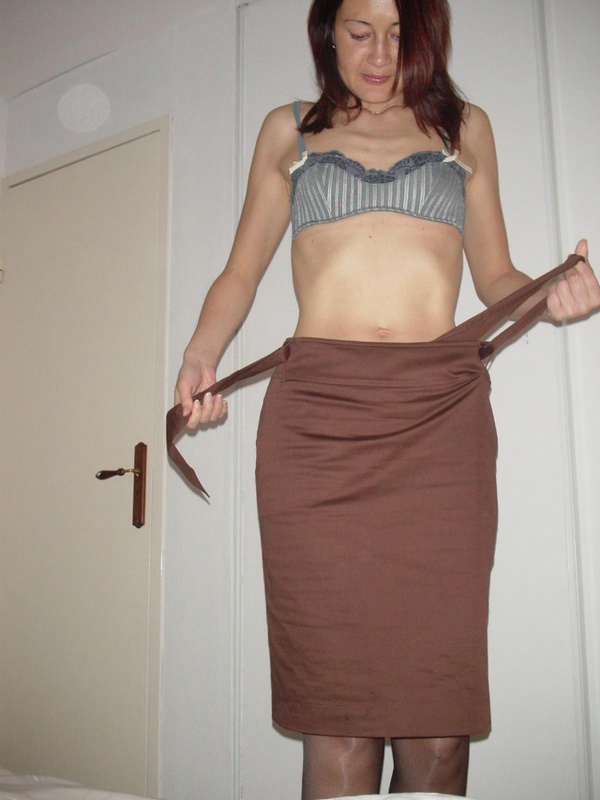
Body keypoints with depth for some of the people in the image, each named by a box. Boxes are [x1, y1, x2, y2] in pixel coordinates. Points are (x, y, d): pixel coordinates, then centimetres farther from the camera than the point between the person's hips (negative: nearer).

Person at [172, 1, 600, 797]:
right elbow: (242, 271, 20)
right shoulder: (288, 132, 22)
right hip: (313, 412, 0)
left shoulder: (466, 127, 23)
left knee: (439, 710, -7)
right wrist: (201, 355, 1)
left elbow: (495, 274, 21)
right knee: (335, 709, -7)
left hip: (441, 410, 1)